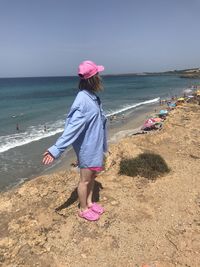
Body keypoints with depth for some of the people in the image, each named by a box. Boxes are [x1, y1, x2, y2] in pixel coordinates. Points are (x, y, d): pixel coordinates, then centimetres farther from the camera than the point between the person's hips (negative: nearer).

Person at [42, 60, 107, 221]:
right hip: (87, 148, -9)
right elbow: (72, 127, -31)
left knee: (92, 176, 22)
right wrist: (56, 150, -34)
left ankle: (90, 202, 42)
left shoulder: (92, 96, 4)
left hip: (95, 145, 9)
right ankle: (83, 210, 31)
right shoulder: (83, 101, -26)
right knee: (85, 180, 10)